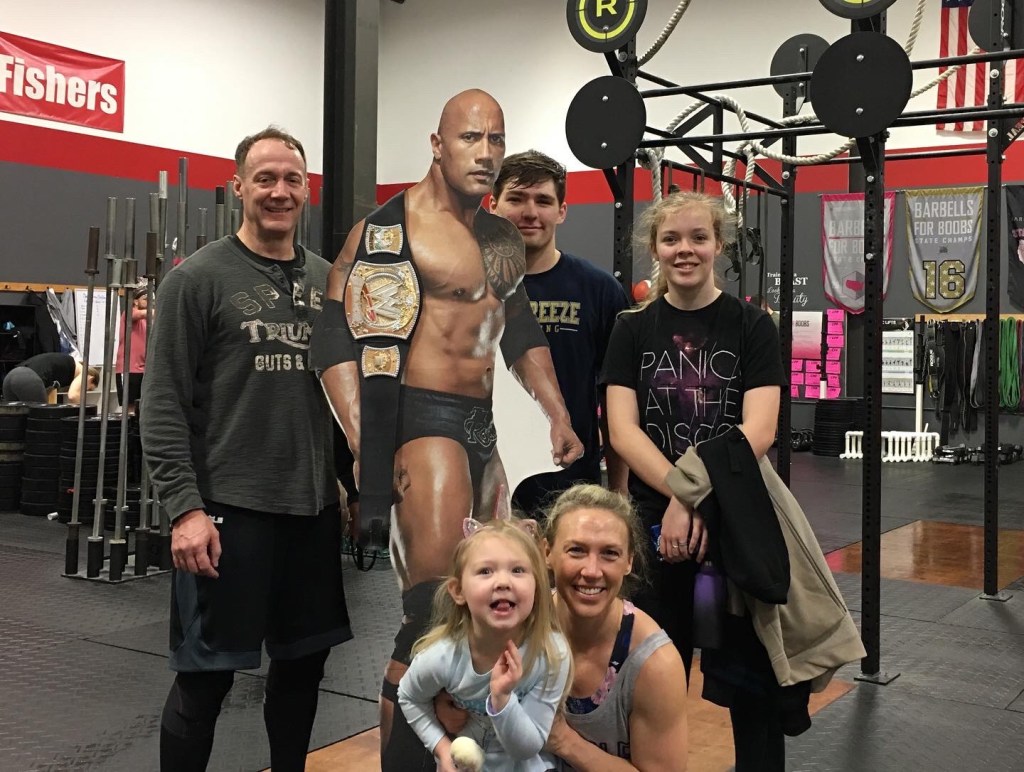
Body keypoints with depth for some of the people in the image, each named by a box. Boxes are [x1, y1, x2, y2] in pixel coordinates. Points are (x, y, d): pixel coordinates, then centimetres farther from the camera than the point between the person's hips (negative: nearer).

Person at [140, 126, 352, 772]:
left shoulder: (328, 281, 10)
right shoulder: (199, 277, -6)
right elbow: (164, 403, -9)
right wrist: (185, 507, -16)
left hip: (312, 507, 5)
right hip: (228, 508, -5)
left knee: (304, 661, 15)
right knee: (206, 675, 2)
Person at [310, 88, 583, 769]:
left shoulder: (502, 238, 15)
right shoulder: (390, 229, -9)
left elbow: (522, 330, 25)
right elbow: (337, 337, -15)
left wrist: (558, 415, 18)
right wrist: (365, 444, -25)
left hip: (481, 425, 8)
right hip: (424, 418, -8)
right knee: (435, 607, -15)